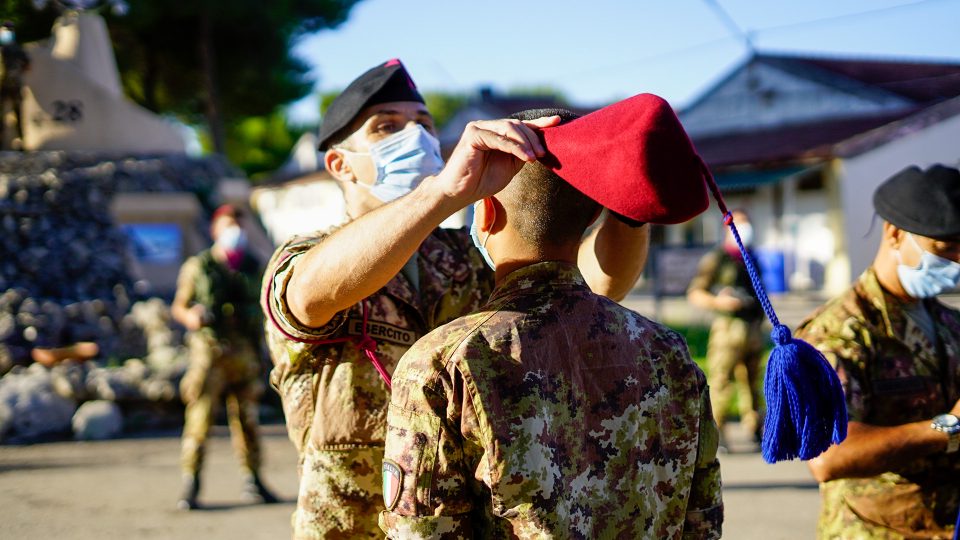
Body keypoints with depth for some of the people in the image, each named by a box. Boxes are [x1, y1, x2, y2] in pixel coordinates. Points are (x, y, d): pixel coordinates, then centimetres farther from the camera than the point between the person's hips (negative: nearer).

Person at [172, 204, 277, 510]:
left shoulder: (252, 267, 11)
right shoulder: (197, 267, 1)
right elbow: (178, 307, 4)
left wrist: (258, 358, 13)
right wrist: (190, 317, -19)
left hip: (243, 354, 3)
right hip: (209, 352, -3)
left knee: (247, 421, 6)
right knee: (199, 421, -6)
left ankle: (253, 483, 16)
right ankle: (190, 489, -1)